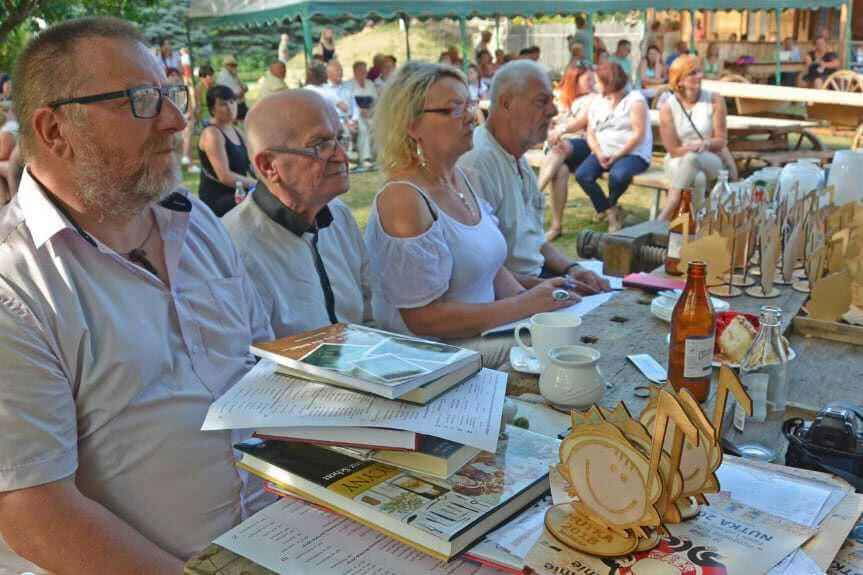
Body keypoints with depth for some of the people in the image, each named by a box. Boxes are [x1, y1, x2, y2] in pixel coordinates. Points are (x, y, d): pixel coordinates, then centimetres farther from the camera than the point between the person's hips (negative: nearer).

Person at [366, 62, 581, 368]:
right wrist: (523, 305, -18)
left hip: (483, 334, 9)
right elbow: (423, 318, -21)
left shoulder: (459, 178, 10)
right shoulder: (404, 199, -18)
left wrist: (529, 297, -1)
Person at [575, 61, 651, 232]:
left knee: (618, 175, -37)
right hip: (603, 153, 5)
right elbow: (591, 134, 9)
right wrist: (599, 155, -11)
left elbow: (639, 134, -11)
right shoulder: (596, 103, 16)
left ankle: (609, 205, -1)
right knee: (582, 174, -23)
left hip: (632, 154, -5)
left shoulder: (635, 100, -2)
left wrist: (617, 155, -18)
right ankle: (611, 212, -7)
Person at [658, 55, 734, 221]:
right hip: (678, 162, 0)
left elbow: (720, 141, -3)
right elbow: (673, 150, -6)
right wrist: (694, 146, -18)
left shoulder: (715, 100, -4)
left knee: (691, 158, -35)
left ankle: (663, 220, -31)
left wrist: (705, 143, -23)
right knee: (698, 179, -36)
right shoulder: (667, 107, -7)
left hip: (711, 160, 0)